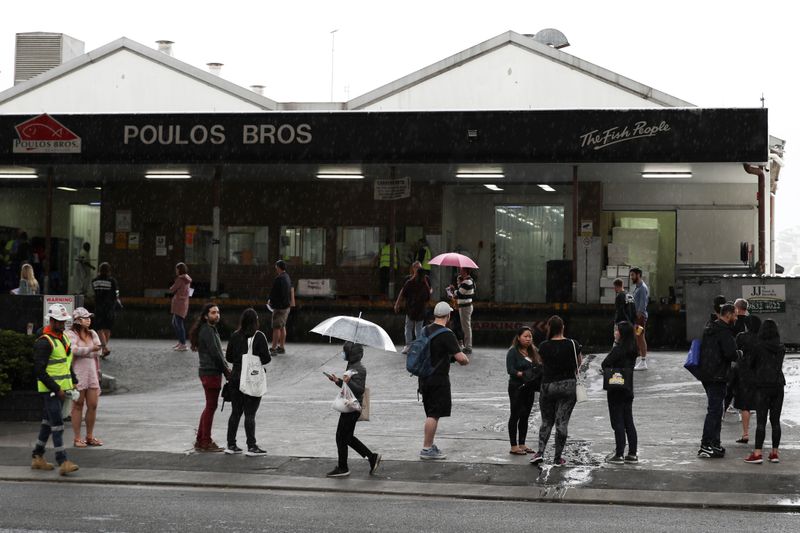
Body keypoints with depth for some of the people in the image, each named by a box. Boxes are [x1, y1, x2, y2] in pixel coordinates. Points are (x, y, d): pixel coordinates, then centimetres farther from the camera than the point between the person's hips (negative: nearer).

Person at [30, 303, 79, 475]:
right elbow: (39, 371, -19)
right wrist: (56, 389, -19)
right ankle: (63, 462, -14)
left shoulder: (64, 338, 13)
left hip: (61, 388, 9)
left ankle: (38, 458, 24)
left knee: (48, 422, 15)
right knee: (57, 425, -12)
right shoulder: (44, 342, -16)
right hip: (49, 390, -9)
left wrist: (73, 382, 13)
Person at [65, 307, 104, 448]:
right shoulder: (71, 334, -5)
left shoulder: (92, 333, 14)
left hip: (92, 372, 6)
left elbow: (98, 351, 6)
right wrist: (91, 349, -30)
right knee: (78, 406, 0)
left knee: (93, 405, 5)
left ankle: (90, 436, 16)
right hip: (77, 374, -6)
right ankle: (77, 438, 6)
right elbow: (74, 350, -21)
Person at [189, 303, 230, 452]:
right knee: (211, 406, -4)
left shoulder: (211, 329, 17)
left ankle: (200, 441, 21)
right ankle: (206, 443, 2)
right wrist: (226, 371, -12)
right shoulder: (207, 330, -15)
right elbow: (215, 353, -18)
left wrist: (225, 369, 8)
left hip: (212, 372, 10)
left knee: (210, 406, 15)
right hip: (211, 373, -10)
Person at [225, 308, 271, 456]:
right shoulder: (259, 336, -11)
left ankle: (231, 445, 15)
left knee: (235, 412, 12)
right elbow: (266, 358, -12)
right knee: (250, 414, -1)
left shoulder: (234, 336, 1)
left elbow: (228, 357, 5)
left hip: (236, 377, 4)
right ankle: (251, 447, 1)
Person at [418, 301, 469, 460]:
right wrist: (466, 360, 3)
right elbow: (460, 358, -20)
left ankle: (430, 446, 21)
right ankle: (427, 449, -3)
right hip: (439, 380, -8)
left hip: (424, 378, 8)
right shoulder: (446, 335, -16)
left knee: (431, 413, 16)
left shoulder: (425, 331, 9)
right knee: (434, 414, -4)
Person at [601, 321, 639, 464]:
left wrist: (610, 371, -1)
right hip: (628, 390, 8)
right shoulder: (633, 350, 6)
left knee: (618, 423, -2)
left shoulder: (618, 349, -18)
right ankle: (633, 454, 15)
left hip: (616, 391, -8)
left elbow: (604, 364, -19)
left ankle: (619, 455, 0)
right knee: (629, 422, 12)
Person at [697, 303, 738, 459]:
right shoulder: (724, 331, -16)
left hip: (706, 374, 10)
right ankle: (706, 447, -10)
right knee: (715, 410, -8)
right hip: (717, 376, -10)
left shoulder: (709, 329, 15)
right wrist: (739, 354, -3)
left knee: (717, 408, 18)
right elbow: (731, 353, -25)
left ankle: (715, 443, 23)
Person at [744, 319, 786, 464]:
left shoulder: (758, 347, -7)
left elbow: (751, 365, 1)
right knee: (775, 421, 9)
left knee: (761, 421, -6)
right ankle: (774, 453, 11)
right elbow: (779, 364, 13)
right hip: (779, 385, 4)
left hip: (763, 386, -4)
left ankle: (757, 454, -10)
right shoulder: (781, 348, 5)